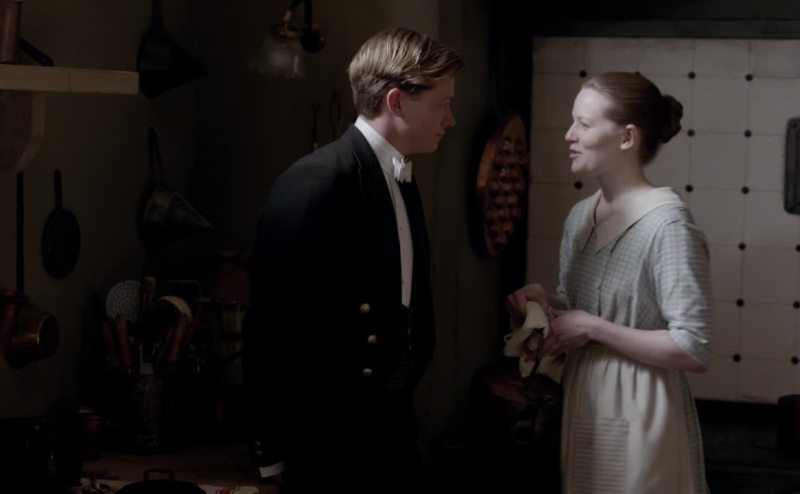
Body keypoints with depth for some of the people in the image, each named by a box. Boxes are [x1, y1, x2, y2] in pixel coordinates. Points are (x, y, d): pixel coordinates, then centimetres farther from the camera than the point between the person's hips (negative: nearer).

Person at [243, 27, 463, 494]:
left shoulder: (402, 178, 9)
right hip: (332, 432, -8)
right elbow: (277, 326, -17)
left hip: (392, 418, 8)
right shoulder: (317, 182, -17)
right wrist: (278, 449, -14)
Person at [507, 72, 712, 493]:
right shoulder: (579, 216, 7)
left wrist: (594, 329, -19)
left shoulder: (668, 225, -18)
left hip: (638, 414, -7)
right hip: (580, 403, 7)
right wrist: (543, 300, -1)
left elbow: (694, 350, -21)